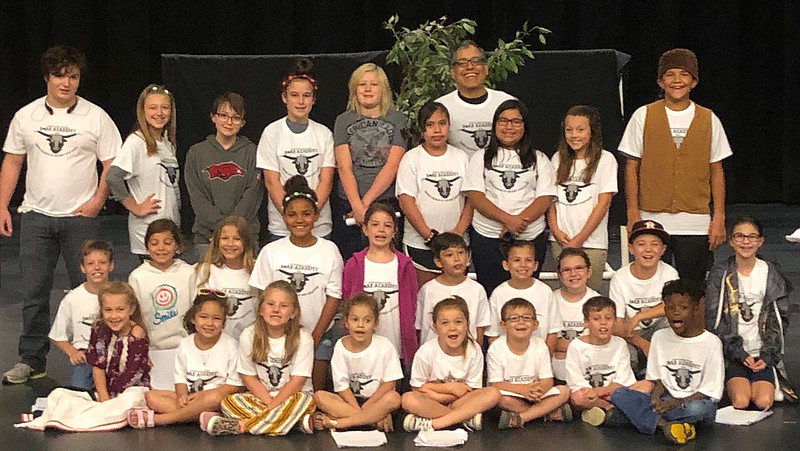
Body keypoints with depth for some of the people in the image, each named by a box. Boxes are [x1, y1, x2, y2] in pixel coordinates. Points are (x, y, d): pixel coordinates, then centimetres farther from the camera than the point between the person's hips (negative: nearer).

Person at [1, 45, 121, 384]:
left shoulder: (95, 117, -1)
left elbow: (112, 164, 0)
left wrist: (97, 201, -11)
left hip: (79, 217, -2)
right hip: (35, 216, 2)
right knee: (33, 293, 5)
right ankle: (31, 361, 15)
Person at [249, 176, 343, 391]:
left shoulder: (329, 250, -2)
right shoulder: (271, 252, -1)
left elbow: (333, 297, -2)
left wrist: (315, 337, -7)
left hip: (320, 333, 0)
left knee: (316, 390, -3)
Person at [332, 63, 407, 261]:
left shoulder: (397, 120, 4)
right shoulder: (343, 121, 7)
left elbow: (392, 167, -5)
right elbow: (344, 168, -2)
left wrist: (366, 202, -11)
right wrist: (357, 206, -15)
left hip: (387, 203, -1)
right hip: (348, 205, 1)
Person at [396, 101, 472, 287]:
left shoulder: (461, 157, 8)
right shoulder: (411, 159, -2)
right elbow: (406, 202, -9)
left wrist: (458, 232, -8)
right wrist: (431, 236, -14)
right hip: (419, 243, -3)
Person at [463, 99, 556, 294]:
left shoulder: (539, 159, 13)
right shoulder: (482, 157, 10)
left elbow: (545, 198, 1)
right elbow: (474, 196, -3)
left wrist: (519, 221, -16)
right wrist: (508, 219, -17)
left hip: (531, 237, 0)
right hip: (487, 237, 0)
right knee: (490, 293, 1)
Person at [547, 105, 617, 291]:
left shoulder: (605, 160, -3)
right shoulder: (559, 159, 10)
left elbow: (603, 202, -7)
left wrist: (580, 238, -10)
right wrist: (555, 229, -4)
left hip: (592, 241, -3)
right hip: (561, 239, 4)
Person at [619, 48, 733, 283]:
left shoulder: (708, 120, 7)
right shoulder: (643, 116, 3)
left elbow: (716, 171, 9)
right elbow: (631, 167, 3)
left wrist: (719, 217, 2)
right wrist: (633, 214, -4)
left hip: (696, 225, 1)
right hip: (653, 221, -1)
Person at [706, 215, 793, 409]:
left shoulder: (771, 274, 5)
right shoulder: (720, 274, -1)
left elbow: (780, 319, 6)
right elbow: (713, 320, -4)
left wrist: (767, 356, -7)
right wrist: (740, 354, -12)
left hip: (763, 353, 1)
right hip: (731, 351, -1)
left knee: (763, 402, -21)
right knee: (741, 402, -23)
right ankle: (731, 384, 10)